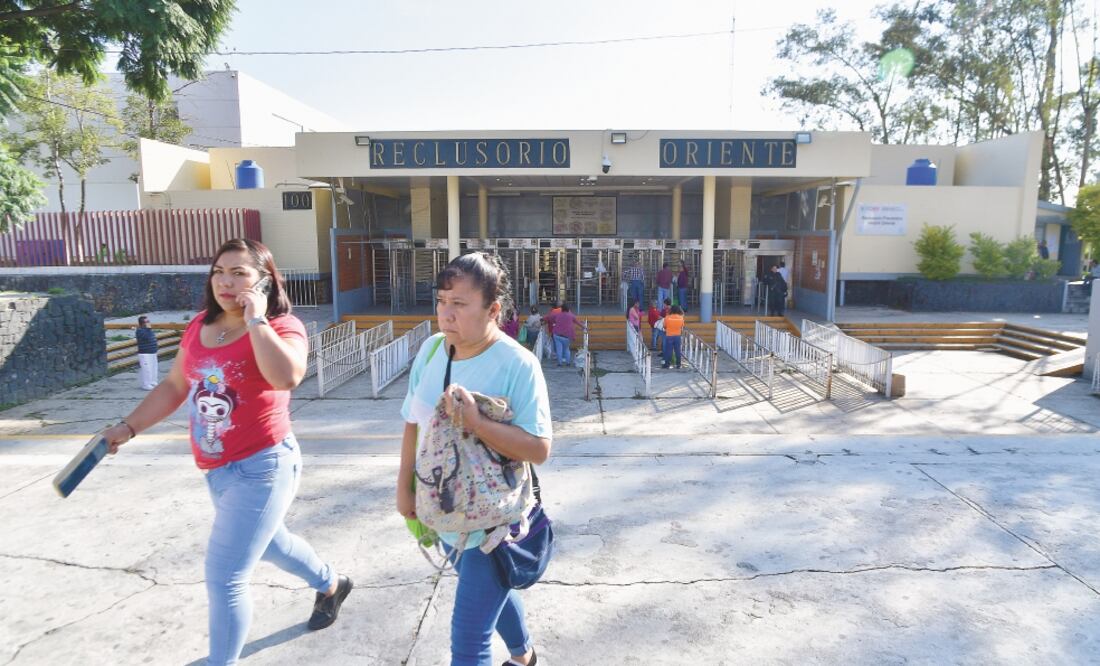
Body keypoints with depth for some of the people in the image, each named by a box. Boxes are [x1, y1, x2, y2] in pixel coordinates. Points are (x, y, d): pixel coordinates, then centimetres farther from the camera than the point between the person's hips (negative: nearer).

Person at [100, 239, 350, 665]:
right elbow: (174, 387, 16)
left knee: (224, 577, -5)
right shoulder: (200, 326, 4)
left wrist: (256, 319, -29)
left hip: (262, 467, -8)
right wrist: (128, 427, 11)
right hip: (219, 470, 9)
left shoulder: (282, 326, -17)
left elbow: (286, 377, -38)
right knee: (266, 543, 28)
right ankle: (331, 583, 54)